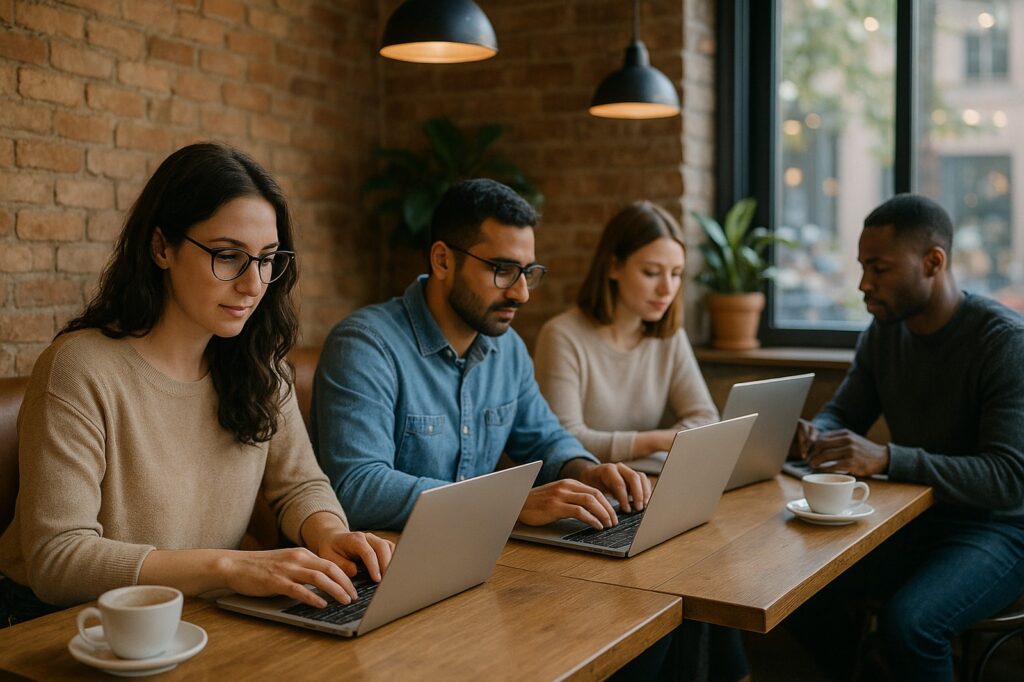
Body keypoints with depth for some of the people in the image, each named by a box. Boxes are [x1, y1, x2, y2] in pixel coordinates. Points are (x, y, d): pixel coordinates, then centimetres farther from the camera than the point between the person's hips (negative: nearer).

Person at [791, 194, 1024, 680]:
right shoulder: (884, 330, 2)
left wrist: (886, 458, -37)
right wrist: (816, 434, -16)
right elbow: (841, 414, 10)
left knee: (907, 625, -31)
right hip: (909, 517, 6)